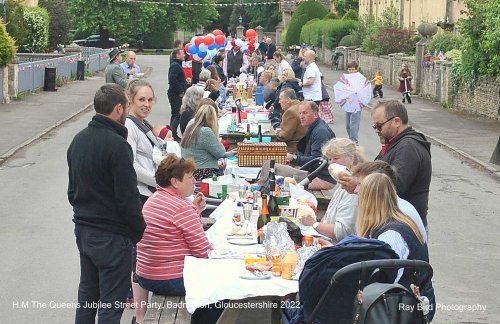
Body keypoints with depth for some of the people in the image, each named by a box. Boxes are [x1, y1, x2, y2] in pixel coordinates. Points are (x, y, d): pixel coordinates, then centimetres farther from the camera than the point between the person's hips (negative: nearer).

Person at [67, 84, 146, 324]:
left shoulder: (78, 140, 7)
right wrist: (140, 233, -10)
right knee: (111, 304, 1)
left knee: (87, 291, 21)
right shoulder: (117, 146, -21)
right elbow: (128, 199, -21)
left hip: (82, 229, 8)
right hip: (111, 236, -8)